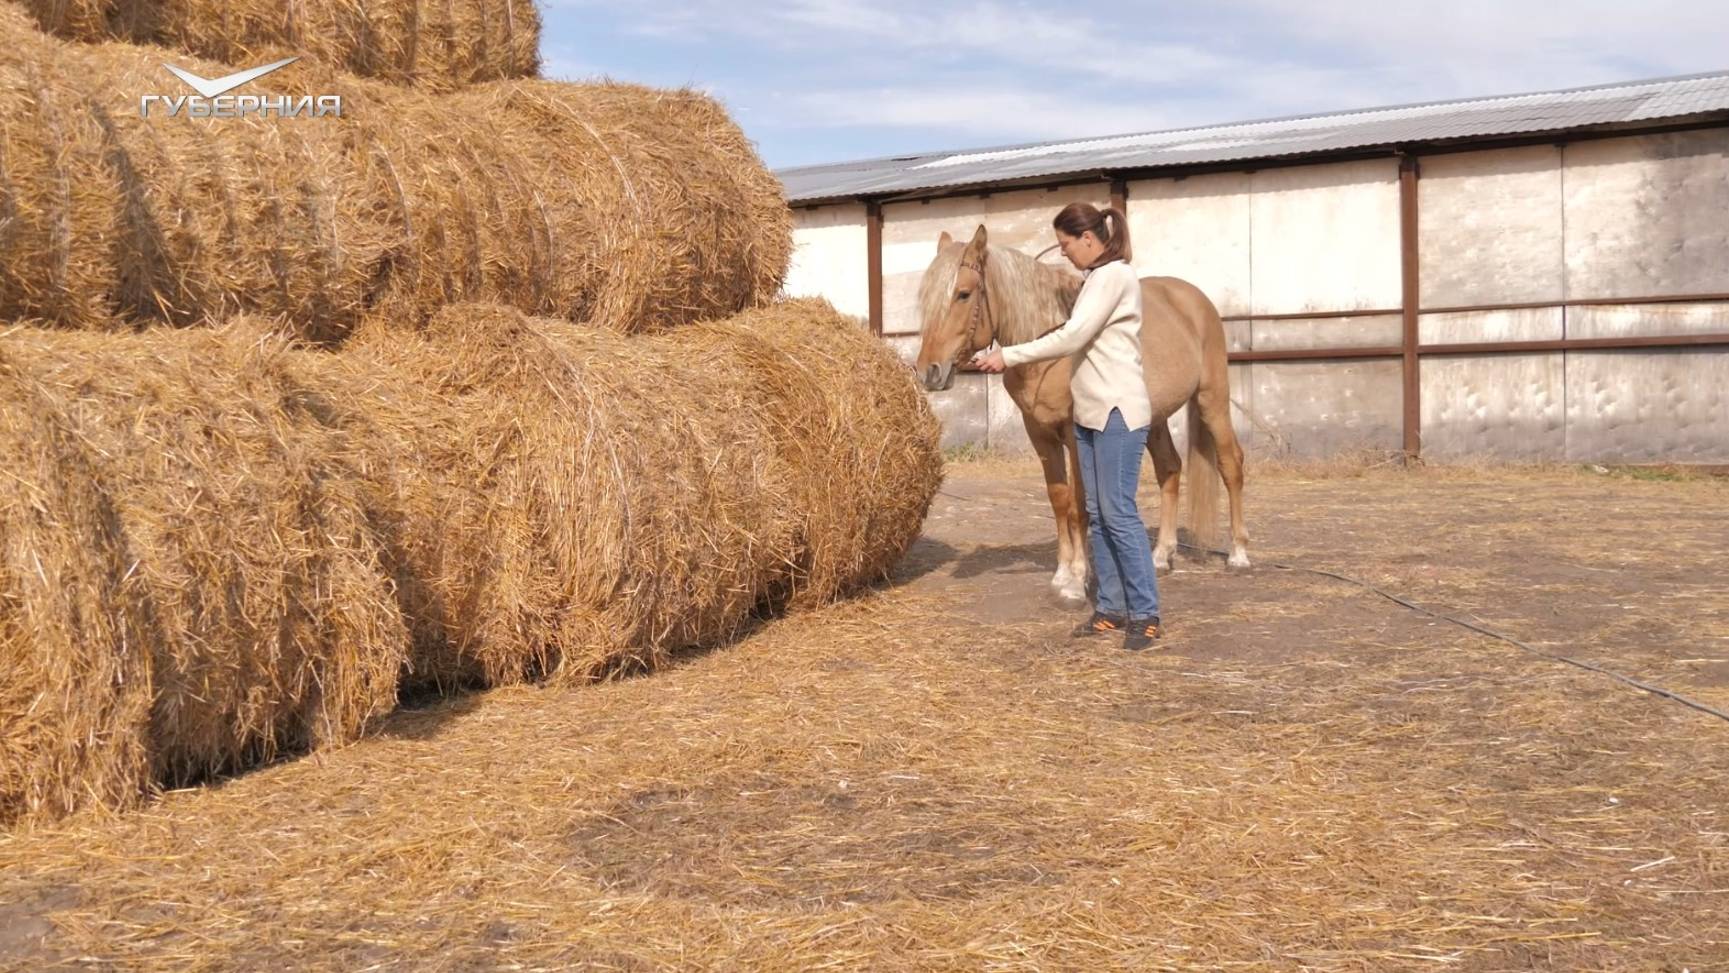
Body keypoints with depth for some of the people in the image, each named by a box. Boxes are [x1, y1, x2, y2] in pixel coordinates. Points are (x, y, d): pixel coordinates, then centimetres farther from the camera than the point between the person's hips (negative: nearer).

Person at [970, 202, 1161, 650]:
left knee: (1119, 512, -9)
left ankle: (1146, 614, -4)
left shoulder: (1115, 276, -13)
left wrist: (1009, 356, -17)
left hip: (1118, 411, -10)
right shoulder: (1095, 277, 16)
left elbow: (1072, 338, -20)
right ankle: (1111, 608, 16)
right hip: (1090, 412, 10)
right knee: (1097, 513, 10)